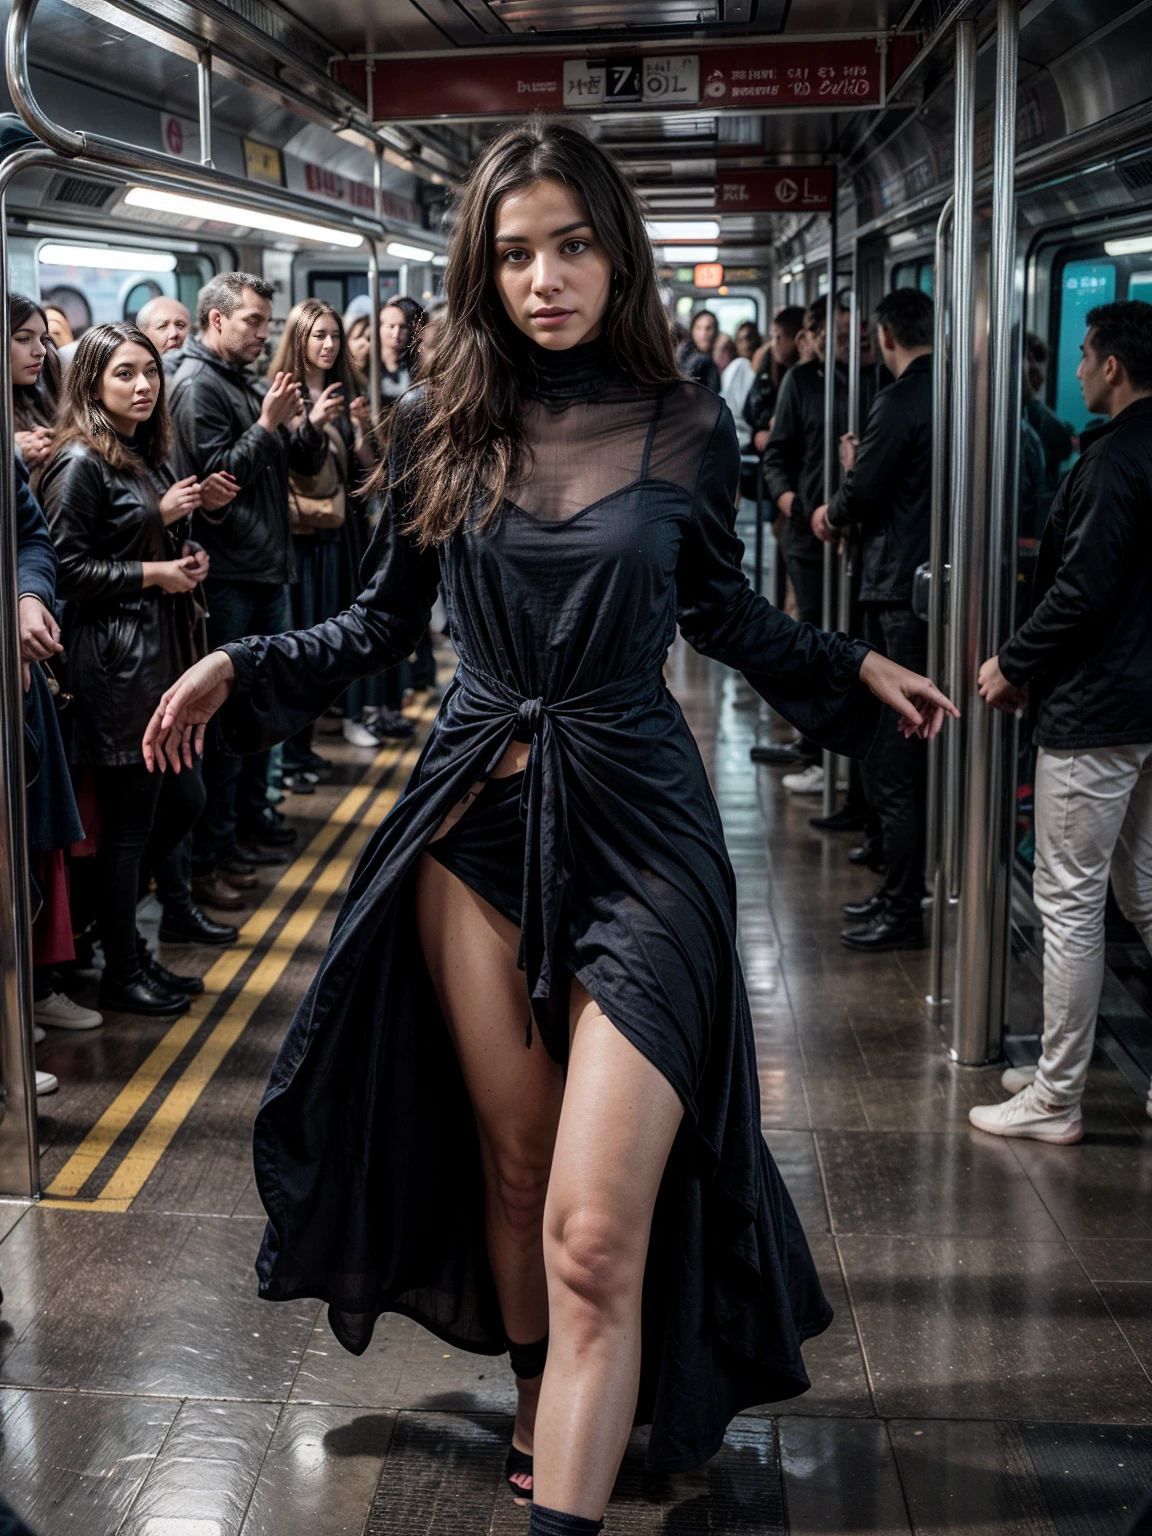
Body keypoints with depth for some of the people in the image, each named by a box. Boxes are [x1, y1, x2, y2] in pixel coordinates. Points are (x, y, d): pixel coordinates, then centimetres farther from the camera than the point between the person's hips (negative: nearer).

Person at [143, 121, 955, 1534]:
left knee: (594, 1233, -11)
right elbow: (383, 621, 13)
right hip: (475, 816, 2)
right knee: (513, 1167, 14)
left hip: (635, 829, -2)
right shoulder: (441, 428, 3)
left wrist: (851, 671, 7)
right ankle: (543, 1404, 37)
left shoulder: (685, 429, 0)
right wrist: (241, 668, 1)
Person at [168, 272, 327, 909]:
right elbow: (217, 477, -18)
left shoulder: (252, 384, 15)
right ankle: (209, 855, 2)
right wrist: (268, 424, -18)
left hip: (268, 568, 9)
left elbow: (305, 464, 15)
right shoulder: (197, 385, -10)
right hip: (228, 575, -9)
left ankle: (251, 816, 32)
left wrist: (310, 425, -4)